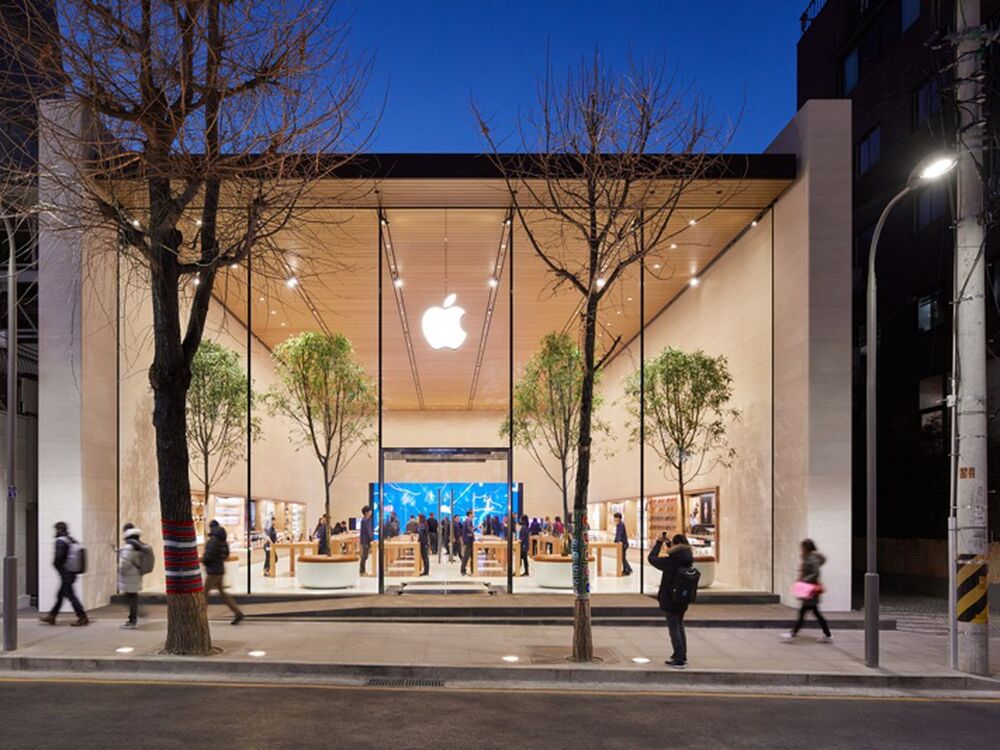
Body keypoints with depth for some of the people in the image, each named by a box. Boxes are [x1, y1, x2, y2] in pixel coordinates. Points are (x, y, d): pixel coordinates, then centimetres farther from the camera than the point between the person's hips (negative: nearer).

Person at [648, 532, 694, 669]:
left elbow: (652, 558, -13)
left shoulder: (670, 562, -23)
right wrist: (667, 543, 19)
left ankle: (679, 659, 3)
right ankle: (682, 656, 31)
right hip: (683, 600, 7)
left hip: (670, 600, -7)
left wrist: (659, 543, -3)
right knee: (680, 627, 21)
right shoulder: (688, 561, -3)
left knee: (674, 629, 2)